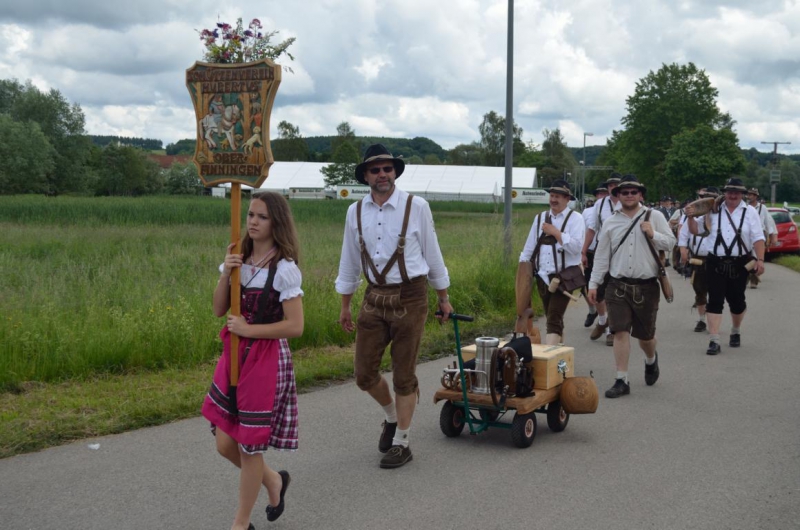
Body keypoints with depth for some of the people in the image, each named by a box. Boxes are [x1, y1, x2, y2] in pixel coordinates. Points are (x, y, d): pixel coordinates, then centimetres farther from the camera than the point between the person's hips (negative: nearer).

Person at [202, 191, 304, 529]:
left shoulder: (284, 269, -14)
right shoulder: (239, 260, 5)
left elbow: (295, 326, -18)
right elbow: (219, 310, 3)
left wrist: (248, 329, -16)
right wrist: (225, 274, -11)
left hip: (268, 359, -6)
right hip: (235, 354, 7)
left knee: (249, 447, 5)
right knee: (225, 444, 10)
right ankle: (274, 480, 37)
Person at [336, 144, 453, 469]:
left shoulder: (416, 207, -6)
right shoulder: (356, 212, 3)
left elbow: (432, 253, 2)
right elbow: (349, 262, 12)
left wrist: (444, 299, 8)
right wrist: (345, 306, 15)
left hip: (409, 297, -3)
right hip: (374, 297, 4)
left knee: (403, 375, 4)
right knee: (364, 374, 6)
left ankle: (401, 443, 20)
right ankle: (392, 416, 36)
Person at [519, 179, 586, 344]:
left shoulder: (575, 219, -4)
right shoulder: (540, 218, 12)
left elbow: (576, 247, -18)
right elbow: (530, 245, 13)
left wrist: (555, 232, -16)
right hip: (543, 276, 6)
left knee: (554, 319, -13)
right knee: (552, 317, 16)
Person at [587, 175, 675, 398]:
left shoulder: (654, 216, 2)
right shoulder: (611, 223, 7)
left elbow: (670, 242, 3)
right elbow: (602, 256, 9)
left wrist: (653, 235, -16)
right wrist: (594, 283, 6)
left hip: (646, 287, -1)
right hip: (618, 286, 1)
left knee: (645, 334, 11)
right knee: (620, 332, -6)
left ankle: (651, 360, 45)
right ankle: (621, 381, 0)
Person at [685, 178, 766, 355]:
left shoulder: (750, 212, 4)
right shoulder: (713, 211, 7)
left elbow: (758, 238, -2)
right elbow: (696, 230, 10)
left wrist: (760, 260, -12)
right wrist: (691, 217, -9)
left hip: (739, 264, 0)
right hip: (715, 263, 0)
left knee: (737, 301, 11)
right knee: (715, 301, -6)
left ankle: (736, 332, 37)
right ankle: (714, 341, -6)